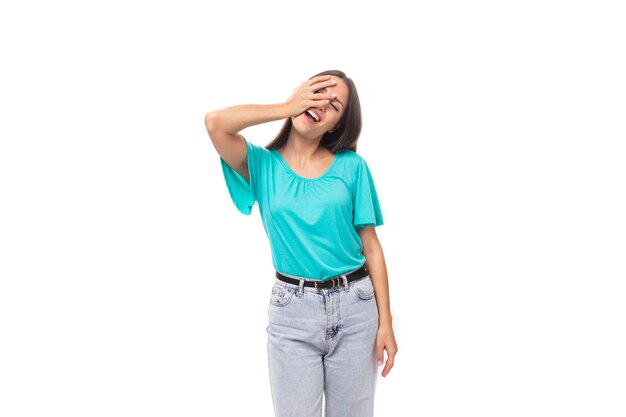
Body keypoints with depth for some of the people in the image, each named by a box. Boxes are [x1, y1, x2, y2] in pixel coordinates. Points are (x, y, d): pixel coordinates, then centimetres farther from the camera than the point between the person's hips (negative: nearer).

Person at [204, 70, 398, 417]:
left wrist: (385, 321, -3)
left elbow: (371, 246, 1)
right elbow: (215, 123, -17)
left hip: (354, 305, 1)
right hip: (293, 310, -1)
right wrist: (287, 108, -8)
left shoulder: (351, 166, 1)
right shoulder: (263, 164, 2)